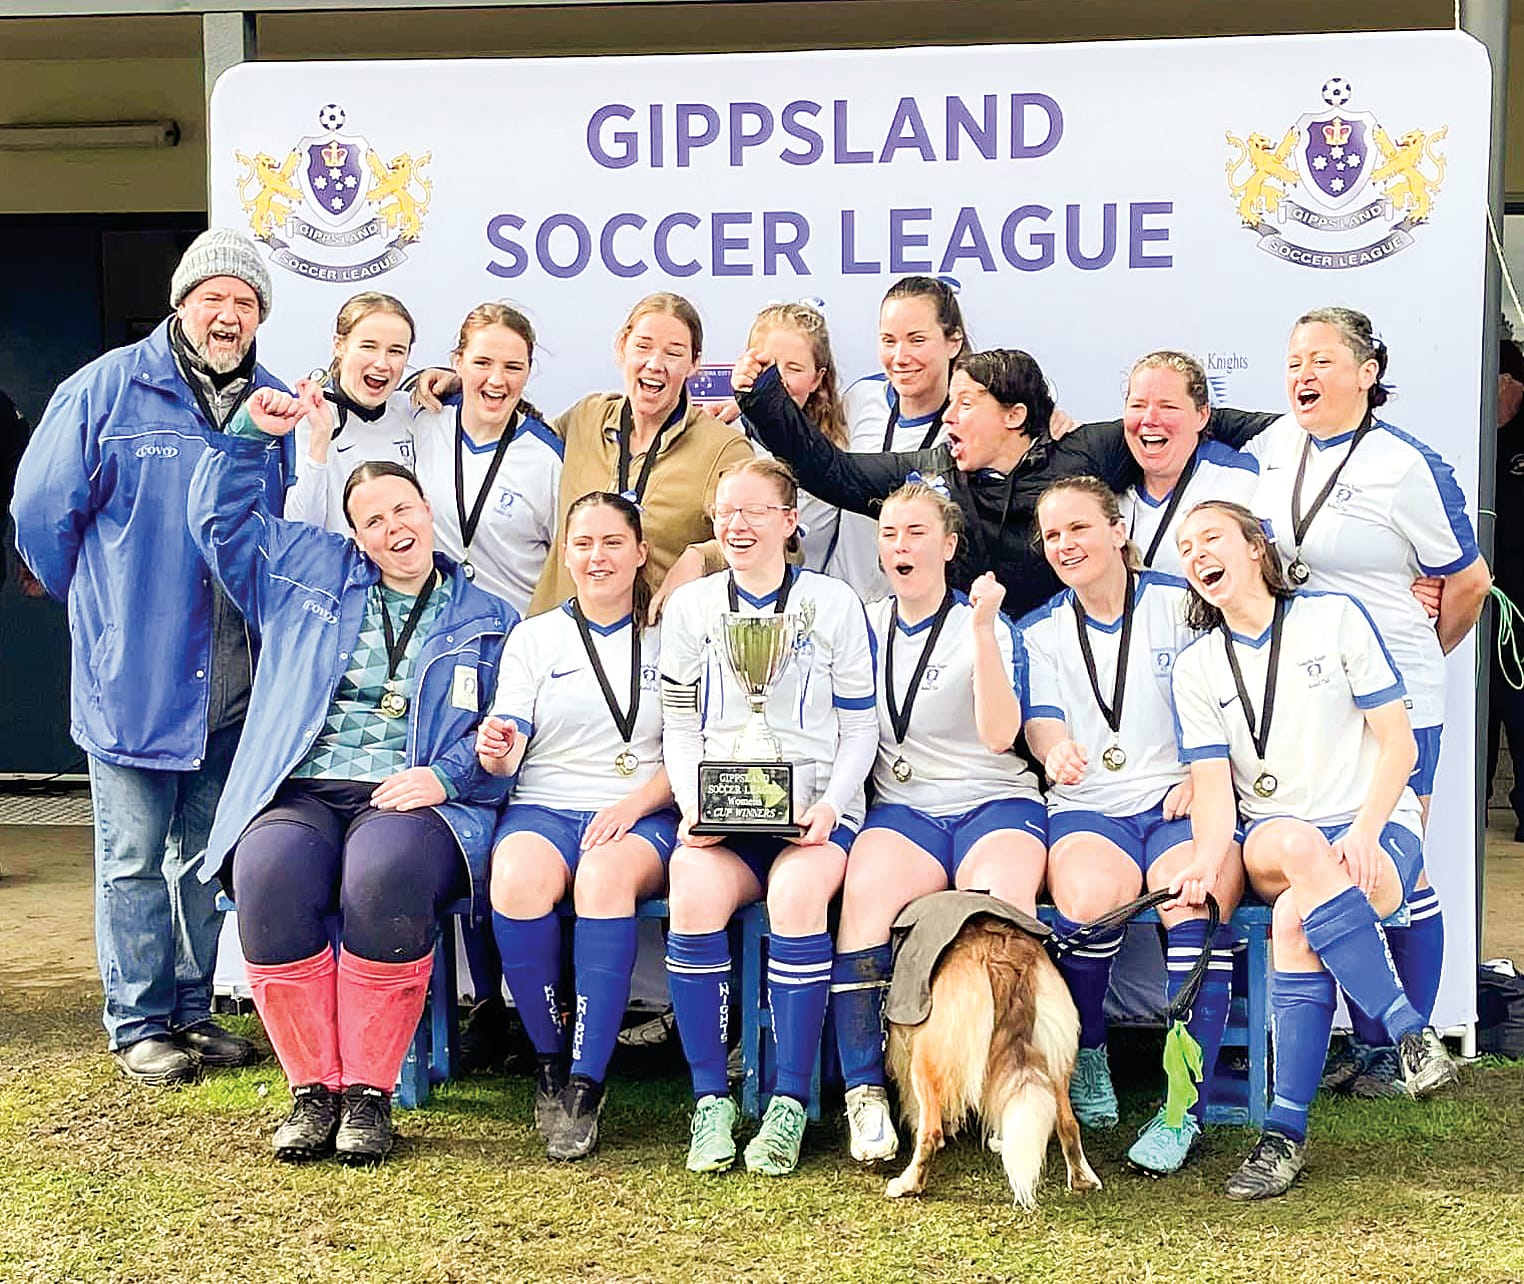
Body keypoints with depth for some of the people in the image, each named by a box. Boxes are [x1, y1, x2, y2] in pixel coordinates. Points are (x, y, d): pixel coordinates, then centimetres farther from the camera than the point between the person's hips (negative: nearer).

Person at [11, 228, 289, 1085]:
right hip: (133, 678, -4)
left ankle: (192, 1010, 26)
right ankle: (140, 1023, 16)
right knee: (134, 858, 4)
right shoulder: (107, 390, -4)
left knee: (209, 857, 14)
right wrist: (104, 608, 7)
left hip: (235, 685, 4)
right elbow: (42, 511, 1)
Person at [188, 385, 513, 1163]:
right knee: (269, 876, -34)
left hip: (419, 800, -2)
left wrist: (444, 776, -10)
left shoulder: (487, 621, 17)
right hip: (301, 795, 2)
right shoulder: (311, 574, 23)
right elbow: (222, 518, 27)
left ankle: (370, 1090, -25)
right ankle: (314, 1086, -22)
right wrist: (252, 435, 17)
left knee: (384, 876, -38)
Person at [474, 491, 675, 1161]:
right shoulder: (534, 637, 16)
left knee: (606, 875, -37)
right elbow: (506, 755, 5)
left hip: (642, 814, -1)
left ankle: (586, 1080, -30)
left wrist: (634, 804, -12)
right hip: (545, 805, 1)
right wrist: (496, 752, -20)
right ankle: (551, 1058, -16)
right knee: (519, 879, -34)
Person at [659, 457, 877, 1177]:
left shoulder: (833, 604, 10)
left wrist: (829, 806, -9)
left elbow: (860, 728, 9)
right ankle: (711, 1101, -21)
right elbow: (679, 729, 14)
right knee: (695, 893, -32)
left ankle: (790, 1105, -25)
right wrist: (692, 806, -5)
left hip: (814, 807, -1)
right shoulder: (690, 607, 15)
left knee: (797, 893, -35)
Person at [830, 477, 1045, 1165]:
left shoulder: (986, 626, 4)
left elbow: (999, 734, -11)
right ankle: (864, 1093, -30)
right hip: (903, 807, 2)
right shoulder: (868, 626, 16)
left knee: (1002, 901, -36)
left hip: (995, 801, -2)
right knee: (864, 893, -32)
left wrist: (982, 628, -17)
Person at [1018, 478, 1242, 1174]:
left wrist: (1199, 779, -11)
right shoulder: (1040, 633, 17)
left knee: (1195, 901, -34)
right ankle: (1086, 1061, -9)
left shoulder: (1182, 604, 9)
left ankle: (1185, 1107, -26)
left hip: (1183, 801, -1)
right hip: (1088, 807, 1)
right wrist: (1055, 752, -20)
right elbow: (1043, 726, 5)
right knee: (1090, 896, -34)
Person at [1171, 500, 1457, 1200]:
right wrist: (1204, 867, -21)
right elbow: (1213, 784, -1)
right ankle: (1410, 1034, -31)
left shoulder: (1334, 617, 1)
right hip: (1269, 841, 2)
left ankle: (1286, 1129, -26)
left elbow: (1399, 745, -2)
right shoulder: (1197, 665, 9)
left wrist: (1363, 833, -18)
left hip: (1378, 829, -2)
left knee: (1297, 917, -34)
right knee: (1297, 848, -35)